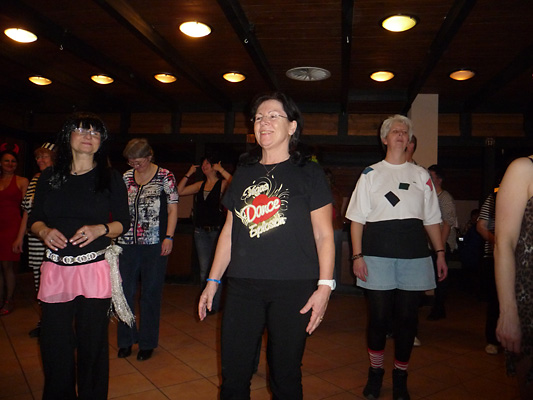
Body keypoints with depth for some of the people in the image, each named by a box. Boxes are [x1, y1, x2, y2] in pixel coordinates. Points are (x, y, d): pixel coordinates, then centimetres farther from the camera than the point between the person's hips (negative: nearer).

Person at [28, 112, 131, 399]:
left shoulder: (110, 178, 2)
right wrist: (44, 231, -9)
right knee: (54, 343, 8)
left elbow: (123, 223, 3)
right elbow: (34, 218, 12)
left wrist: (100, 229, -16)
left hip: (95, 270, -2)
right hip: (55, 269, 2)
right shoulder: (49, 177, 9)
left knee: (92, 343, 4)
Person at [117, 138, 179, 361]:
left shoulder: (165, 176, 0)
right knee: (124, 291, 6)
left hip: (155, 243, -3)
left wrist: (169, 237, -9)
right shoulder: (126, 177, 11)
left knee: (151, 293, 5)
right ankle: (126, 340, 25)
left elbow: (173, 209, -1)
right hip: (127, 243, 4)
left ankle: (147, 343, 20)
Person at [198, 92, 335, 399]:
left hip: (292, 288, -3)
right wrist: (213, 281, 12)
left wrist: (325, 286, -11)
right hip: (242, 286, 4)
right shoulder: (244, 173, 12)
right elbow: (229, 230, 14)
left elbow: (324, 234, -2)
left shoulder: (309, 174, 1)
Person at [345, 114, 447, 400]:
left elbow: (432, 218, 14)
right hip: (378, 253, -2)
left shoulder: (421, 175, 14)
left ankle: (400, 376, 25)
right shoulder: (371, 173, 7)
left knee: (407, 317, 6)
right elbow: (357, 217, 2)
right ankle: (375, 372, 25)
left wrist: (440, 253, 6)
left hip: (414, 254, 2)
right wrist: (357, 255, -6)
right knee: (378, 316, 3)